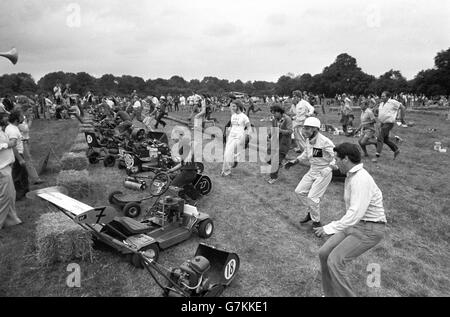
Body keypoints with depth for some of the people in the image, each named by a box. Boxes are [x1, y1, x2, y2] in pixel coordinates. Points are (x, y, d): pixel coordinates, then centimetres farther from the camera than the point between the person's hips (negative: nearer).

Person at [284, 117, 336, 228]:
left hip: (324, 173, -8)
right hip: (312, 171, 8)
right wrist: (294, 162, 9)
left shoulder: (325, 142, -24)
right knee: (299, 191, 10)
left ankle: (316, 222, 16)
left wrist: (330, 167, -34)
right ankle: (311, 212, 32)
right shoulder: (309, 140, 1)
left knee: (312, 197, -8)